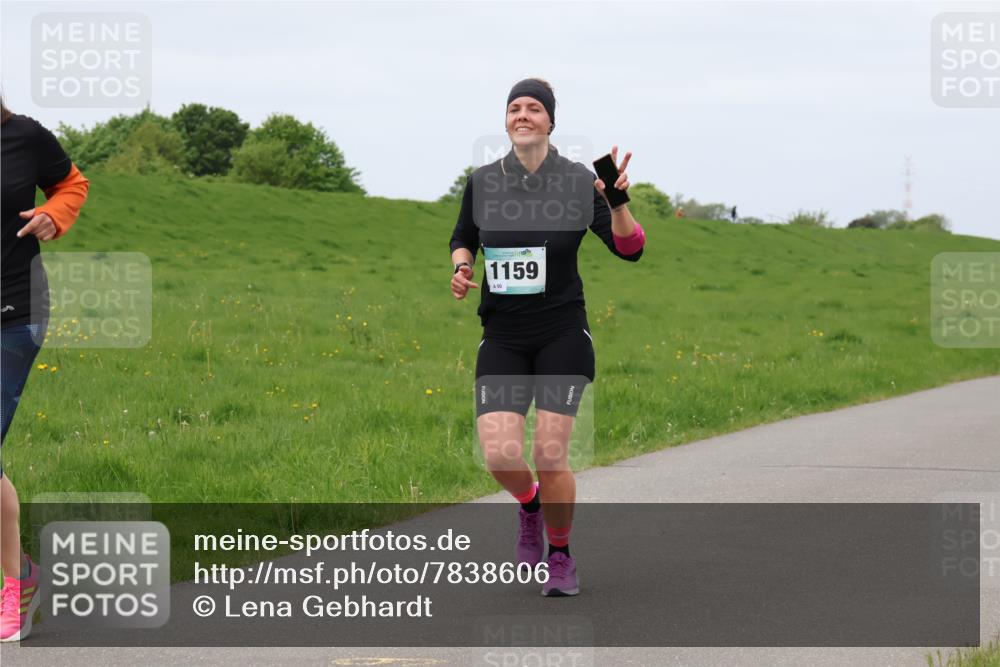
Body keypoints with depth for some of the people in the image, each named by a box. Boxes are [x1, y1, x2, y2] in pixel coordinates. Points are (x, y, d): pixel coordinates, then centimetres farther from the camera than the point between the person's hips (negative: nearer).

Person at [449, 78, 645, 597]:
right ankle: (529, 505, 26)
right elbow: (462, 240, 20)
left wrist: (616, 201, -26)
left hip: (563, 336, -2)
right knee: (500, 456, -11)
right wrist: (461, 268, -1)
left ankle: (560, 557, 18)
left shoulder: (578, 180, -4)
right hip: (502, 340, 2)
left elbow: (629, 249, -9)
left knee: (550, 456, -7)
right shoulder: (482, 183, 3)